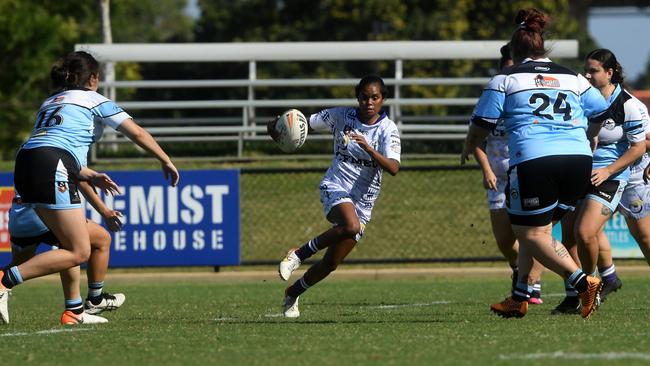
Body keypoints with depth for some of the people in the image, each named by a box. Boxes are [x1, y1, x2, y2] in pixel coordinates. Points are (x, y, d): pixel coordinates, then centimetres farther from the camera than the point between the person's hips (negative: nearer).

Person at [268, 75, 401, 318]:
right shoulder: (341, 116, -2)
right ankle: (298, 254, -20)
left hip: (363, 202, 2)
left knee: (330, 264, 4)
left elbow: (393, 168, -20)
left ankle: (293, 293, 31)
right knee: (351, 226, -37)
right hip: (336, 188, -2)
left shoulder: (388, 130, -6)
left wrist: (368, 148, -36)